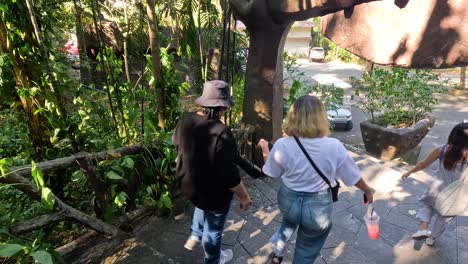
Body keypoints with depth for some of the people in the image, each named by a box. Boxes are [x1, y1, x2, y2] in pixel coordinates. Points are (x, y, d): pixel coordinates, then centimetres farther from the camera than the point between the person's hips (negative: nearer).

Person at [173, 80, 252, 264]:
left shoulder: (186, 121, -12)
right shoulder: (221, 132, -34)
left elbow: (176, 143, 10)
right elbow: (229, 174, -29)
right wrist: (244, 196, -14)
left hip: (188, 184, 7)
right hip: (213, 191, -6)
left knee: (202, 205, 40)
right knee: (213, 227, 20)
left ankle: (195, 236, 52)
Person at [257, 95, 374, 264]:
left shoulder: (282, 145, -19)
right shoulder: (334, 147, -21)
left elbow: (272, 173, -3)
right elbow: (353, 176, -6)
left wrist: (265, 149, 13)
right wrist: (367, 190, 15)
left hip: (288, 200, 2)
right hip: (318, 207, -1)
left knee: (288, 224, 38)